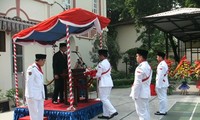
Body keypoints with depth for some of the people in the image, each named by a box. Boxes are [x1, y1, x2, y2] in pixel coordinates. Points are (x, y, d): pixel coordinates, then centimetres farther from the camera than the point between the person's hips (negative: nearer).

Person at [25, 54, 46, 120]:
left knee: (40, 112, 13)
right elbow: (29, 83, -18)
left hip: (40, 95, 9)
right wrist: (30, 96, -18)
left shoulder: (39, 68, 11)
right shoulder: (31, 69, -16)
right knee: (34, 112, 0)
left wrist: (43, 95, 14)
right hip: (33, 95, -8)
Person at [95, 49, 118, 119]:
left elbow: (98, 75, -13)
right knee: (106, 98, 13)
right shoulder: (108, 63, 14)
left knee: (103, 99, -4)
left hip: (104, 83, -9)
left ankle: (113, 111, -10)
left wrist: (96, 77, 8)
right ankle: (106, 114, 16)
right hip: (109, 83, 9)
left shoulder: (101, 64, -15)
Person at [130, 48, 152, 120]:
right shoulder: (148, 67, 9)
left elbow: (137, 83, -20)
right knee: (146, 112, 16)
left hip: (140, 93, -9)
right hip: (146, 93, 9)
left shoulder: (140, 68, -19)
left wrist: (135, 95, -14)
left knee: (142, 112, -2)